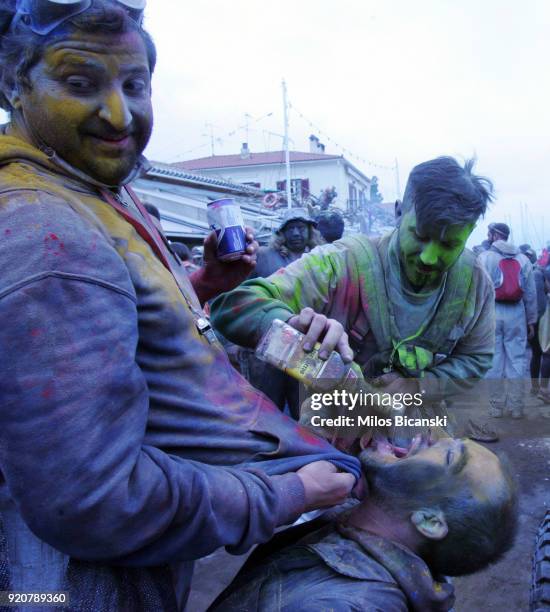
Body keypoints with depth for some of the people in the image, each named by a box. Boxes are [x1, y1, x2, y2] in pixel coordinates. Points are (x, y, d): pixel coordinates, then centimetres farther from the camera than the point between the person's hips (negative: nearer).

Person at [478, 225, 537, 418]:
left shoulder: (485, 257, 0)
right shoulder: (523, 259, 10)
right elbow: (531, 293, 9)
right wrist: (531, 320, 14)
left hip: (491, 312, -2)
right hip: (516, 313, 2)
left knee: (494, 360, 3)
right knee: (516, 359, 6)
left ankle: (496, 406, 7)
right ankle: (516, 407, 9)